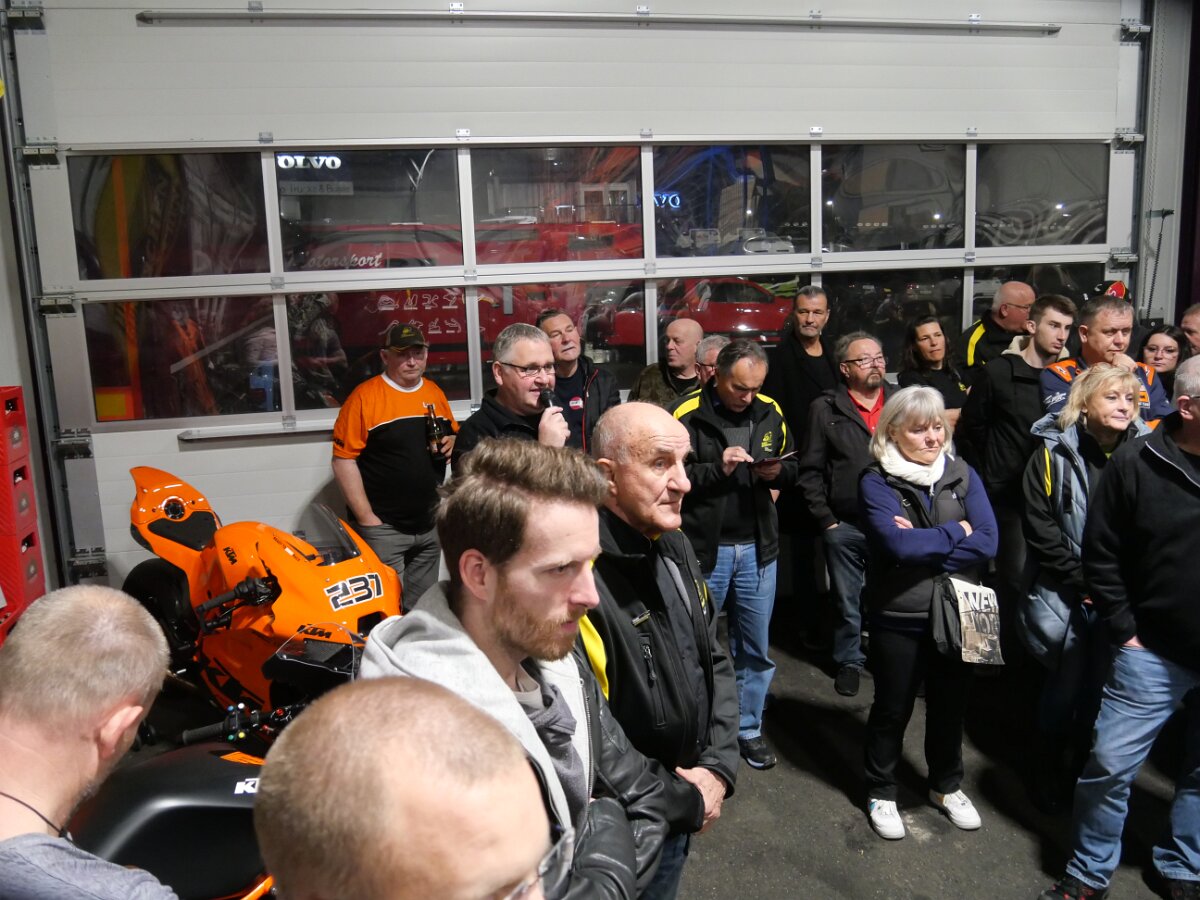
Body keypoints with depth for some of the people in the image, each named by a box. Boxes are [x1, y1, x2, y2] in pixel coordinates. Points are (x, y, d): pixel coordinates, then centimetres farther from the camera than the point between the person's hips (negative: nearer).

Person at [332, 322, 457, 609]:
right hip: (384, 527, -6)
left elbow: (454, 433, 22)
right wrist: (367, 518, -14)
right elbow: (343, 460, -12)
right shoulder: (364, 397, -11)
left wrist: (452, 443, -3)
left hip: (431, 525, 6)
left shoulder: (435, 393, 7)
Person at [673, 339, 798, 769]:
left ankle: (749, 729, 31)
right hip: (704, 547, -4)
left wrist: (777, 472, -9)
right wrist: (718, 469, -24)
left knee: (756, 647, 14)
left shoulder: (769, 412, 3)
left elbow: (791, 465, 12)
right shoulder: (688, 414, -12)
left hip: (757, 546, 4)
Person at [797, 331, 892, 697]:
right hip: (845, 526, -1)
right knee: (847, 601, 13)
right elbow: (810, 470, 0)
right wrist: (825, 519, -4)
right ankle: (849, 661, 30)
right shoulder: (826, 409, -1)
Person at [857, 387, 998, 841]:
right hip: (898, 619, -3)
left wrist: (923, 545, -21)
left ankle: (947, 785, 43)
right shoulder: (876, 483, -11)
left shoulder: (962, 474, -1)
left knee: (951, 705, 20)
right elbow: (898, 544, -26)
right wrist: (955, 533, -14)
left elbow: (987, 542, -12)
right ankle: (881, 792, 34)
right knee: (892, 709, 13)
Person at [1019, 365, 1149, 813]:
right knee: (1065, 684, 6)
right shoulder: (1054, 454, -5)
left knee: (1102, 688, 9)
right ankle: (1050, 768, 27)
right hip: (1066, 596, -2)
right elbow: (1041, 529, -8)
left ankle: (1085, 770, 30)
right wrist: (1082, 582, -11)